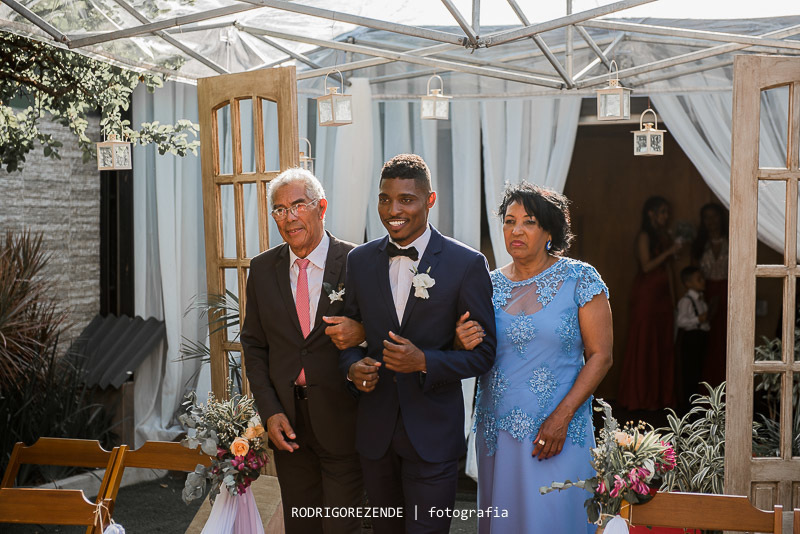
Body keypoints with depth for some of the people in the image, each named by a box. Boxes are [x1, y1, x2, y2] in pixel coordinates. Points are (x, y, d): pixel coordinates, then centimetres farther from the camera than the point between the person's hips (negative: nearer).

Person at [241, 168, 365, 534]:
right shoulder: (262, 269, 4)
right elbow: (254, 345, 8)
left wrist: (362, 332, -23)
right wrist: (269, 411, -1)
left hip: (342, 421, -3)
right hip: (288, 423, 3)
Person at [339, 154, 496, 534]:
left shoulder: (466, 264, -8)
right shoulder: (360, 260, 4)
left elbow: (483, 353, -6)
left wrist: (424, 361, -21)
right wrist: (352, 366, -10)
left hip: (432, 434, -4)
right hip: (375, 430, 4)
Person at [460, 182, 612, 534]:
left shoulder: (580, 279, -3)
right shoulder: (489, 285, 7)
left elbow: (600, 356, -6)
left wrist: (562, 416, -15)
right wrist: (464, 345, -11)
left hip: (559, 432, -3)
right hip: (496, 434, 3)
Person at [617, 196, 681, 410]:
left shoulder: (665, 236, 15)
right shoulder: (644, 236, -7)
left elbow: (668, 268, 17)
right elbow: (646, 266, -14)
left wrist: (672, 296, 15)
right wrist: (669, 252, -17)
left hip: (663, 295, 7)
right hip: (646, 294, -7)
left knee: (664, 343, 6)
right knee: (645, 344, -3)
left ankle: (662, 395, 12)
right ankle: (642, 398, 2)